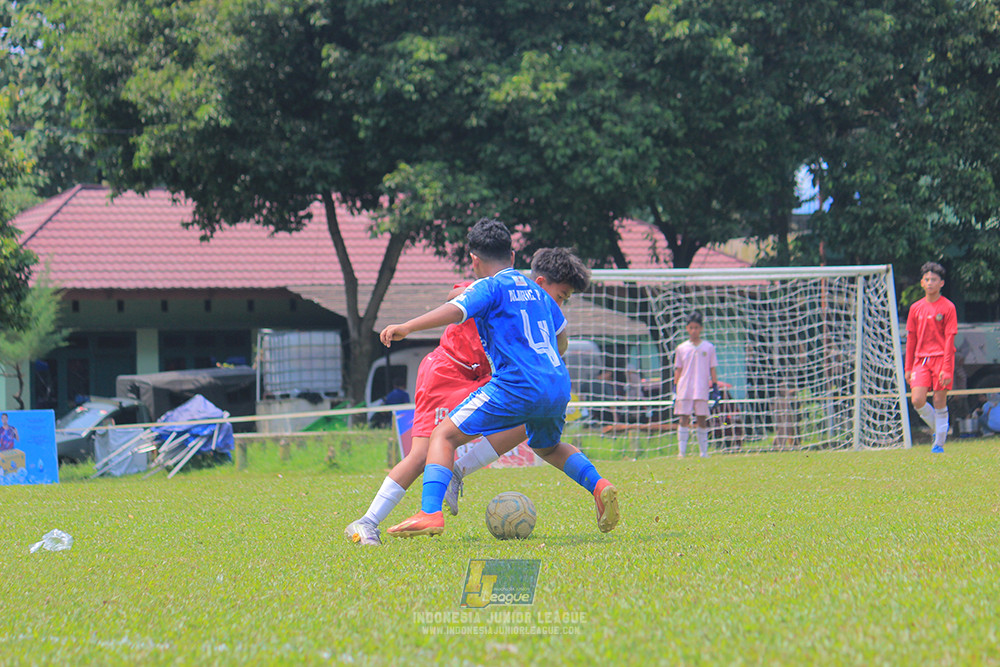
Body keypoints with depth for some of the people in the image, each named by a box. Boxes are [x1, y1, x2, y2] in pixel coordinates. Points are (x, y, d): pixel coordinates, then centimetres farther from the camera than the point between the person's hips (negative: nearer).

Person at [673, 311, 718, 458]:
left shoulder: (709, 347, 6)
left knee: (702, 421, 2)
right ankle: (681, 452, -4)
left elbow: (712, 369, 8)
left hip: (702, 390, 0)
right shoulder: (681, 348, 8)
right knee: (684, 420, -4)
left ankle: (704, 452, 7)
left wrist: (715, 388, 2)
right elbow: (678, 370, 10)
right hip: (684, 390, 0)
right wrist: (675, 390, 5)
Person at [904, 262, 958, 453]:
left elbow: (949, 338, -5)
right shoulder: (916, 308, 10)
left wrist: (947, 368, -12)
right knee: (917, 400, -10)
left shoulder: (948, 307, -2)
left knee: (940, 402, -3)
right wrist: (908, 367, 12)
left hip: (941, 358, -3)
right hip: (921, 359, 3)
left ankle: (939, 443, 9)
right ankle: (937, 428, 16)